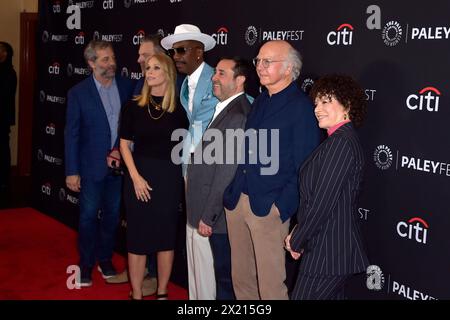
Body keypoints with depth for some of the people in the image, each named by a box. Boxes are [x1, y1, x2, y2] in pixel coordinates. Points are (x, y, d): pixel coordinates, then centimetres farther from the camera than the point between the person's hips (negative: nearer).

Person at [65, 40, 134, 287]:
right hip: (92, 166, -3)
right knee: (89, 215, 7)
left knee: (112, 214, 13)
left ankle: (105, 258, 30)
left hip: (119, 163, 3)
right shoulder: (78, 93, -9)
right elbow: (71, 134, -7)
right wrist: (72, 171, -8)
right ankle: (86, 263, 22)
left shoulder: (126, 87, -2)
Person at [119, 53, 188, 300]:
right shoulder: (134, 106, -1)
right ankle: (136, 294, 16)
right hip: (139, 175, 0)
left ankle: (162, 293, 24)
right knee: (137, 236, 5)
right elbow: (124, 143, 0)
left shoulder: (178, 110, -1)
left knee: (166, 236, 9)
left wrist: (182, 177, -2)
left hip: (169, 177, 1)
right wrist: (136, 177, -9)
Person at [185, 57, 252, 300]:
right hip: (206, 211, 9)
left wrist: (208, 217, -17)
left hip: (219, 215, -9)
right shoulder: (224, 109, 11)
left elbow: (226, 172, -22)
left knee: (224, 274, 5)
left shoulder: (238, 116, -20)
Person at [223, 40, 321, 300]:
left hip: (269, 208, -7)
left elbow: (304, 168, -12)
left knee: (271, 285, 1)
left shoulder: (302, 107, -9)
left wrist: (282, 208, -16)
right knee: (241, 279, 16)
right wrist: (233, 193, 9)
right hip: (237, 202, 7)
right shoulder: (259, 102, 14)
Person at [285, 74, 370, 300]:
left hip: (327, 254, -10)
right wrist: (299, 233, 6)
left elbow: (322, 202, -21)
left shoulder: (340, 142, -18)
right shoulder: (341, 140, 14)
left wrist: (297, 241, -9)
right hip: (336, 249, 10)